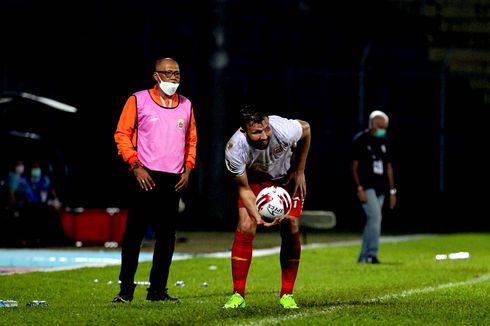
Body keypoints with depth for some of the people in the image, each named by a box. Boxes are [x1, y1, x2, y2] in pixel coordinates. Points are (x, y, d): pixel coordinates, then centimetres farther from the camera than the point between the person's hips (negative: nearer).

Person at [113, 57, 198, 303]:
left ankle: (157, 289, 12)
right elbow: (122, 134, -1)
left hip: (174, 180, 4)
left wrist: (188, 169, 8)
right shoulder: (138, 101, 0)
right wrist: (136, 166, -9)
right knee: (134, 233, -5)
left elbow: (191, 140, 22)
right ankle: (126, 289, 0)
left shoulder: (186, 105, 13)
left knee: (167, 236, 5)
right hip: (146, 178, -4)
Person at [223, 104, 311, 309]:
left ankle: (286, 295, 4)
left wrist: (299, 172, -6)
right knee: (245, 227, -17)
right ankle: (238, 295, -7)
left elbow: (306, 129, -12)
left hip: (287, 177, 1)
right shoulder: (234, 150, -36)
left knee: (291, 229, -10)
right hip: (254, 179, 0)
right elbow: (243, 188, -21)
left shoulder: (284, 130, -38)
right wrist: (258, 216, -39)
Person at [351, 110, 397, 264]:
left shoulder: (384, 142, 13)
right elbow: (354, 166, -6)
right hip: (366, 187, -7)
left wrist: (392, 191, 14)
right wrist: (359, 188, -14)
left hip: (380, 188, 7)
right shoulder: (360, 140, -5)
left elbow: (388, 167, 18)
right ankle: (372, 254, -16)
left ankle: (363, 257, 11)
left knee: (373, 221, 6)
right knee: (375, 217, -18)